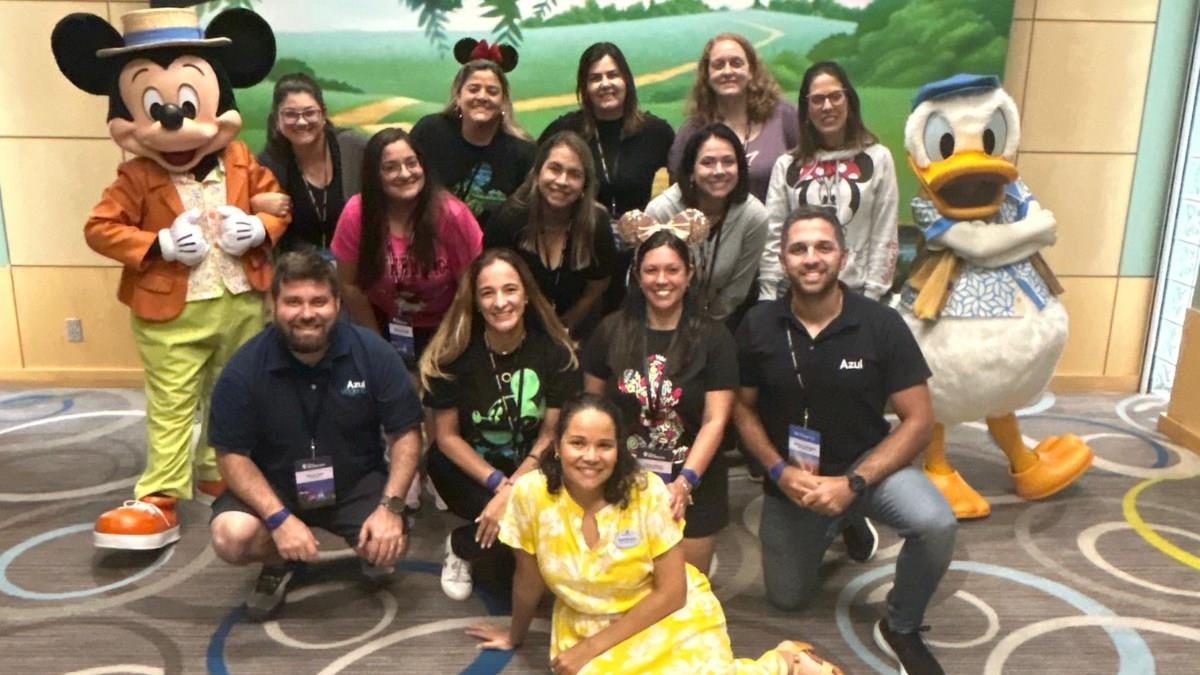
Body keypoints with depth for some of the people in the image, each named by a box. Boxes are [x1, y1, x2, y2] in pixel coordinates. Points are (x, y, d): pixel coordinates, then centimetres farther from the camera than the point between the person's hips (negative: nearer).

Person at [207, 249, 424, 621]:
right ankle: (279, 561, 10)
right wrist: (279, 518, -26)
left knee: (389, 544, -23)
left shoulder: (374, 353, -16)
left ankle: (371, 551, 17)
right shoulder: (244, 368, -17)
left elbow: (406, 434, -10)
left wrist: (391, 506, -23)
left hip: (356, 482, 0)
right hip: (272, 486, 0)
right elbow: (232, 455, -13)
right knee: (231, 538, -27)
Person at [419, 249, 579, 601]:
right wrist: (498, 483, -20)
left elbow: (551, 435, -9)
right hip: (465, 464, -2)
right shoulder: (454, 352, -16)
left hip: (530, 466, 2)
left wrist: (514, 488, -23)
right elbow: (447, 437, -9)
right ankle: (458, 546, 5)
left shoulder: (555, 351, -14)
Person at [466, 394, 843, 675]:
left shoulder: (648, 493, -19)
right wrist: (515, 637, 15)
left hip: (670, 615, -2)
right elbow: (528, 580, 0)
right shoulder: (530, 494, -17)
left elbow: (671, 593, -13)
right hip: (587, 624, 3)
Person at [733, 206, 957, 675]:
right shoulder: (757, 326, -12)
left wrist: (853, 484, -24)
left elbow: (918, 420, -15)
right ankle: (835, 528, 43)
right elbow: (743, 409, -1)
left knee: (935, 523, -32)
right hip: (792, 479, 2)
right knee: (787, 599, 13)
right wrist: (779, 471, -17)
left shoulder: (882, 325, -17)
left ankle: (900, 628, -2)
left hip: (866, 464, -2)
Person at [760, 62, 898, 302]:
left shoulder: (877, 158, 5)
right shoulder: (787, 165, 8)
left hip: (854, 294, -1)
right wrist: (768, 300, -2)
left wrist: (871, 297, -3)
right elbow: (773, 237, 5)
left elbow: (885, 238, 3)